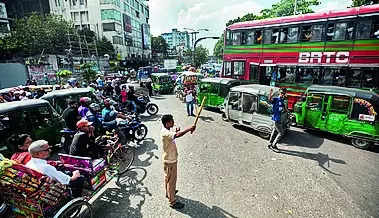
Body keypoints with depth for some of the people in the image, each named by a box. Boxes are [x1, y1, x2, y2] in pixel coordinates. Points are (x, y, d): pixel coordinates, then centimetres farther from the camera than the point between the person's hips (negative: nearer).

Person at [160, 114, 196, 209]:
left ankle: (168, 192, 48)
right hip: (170, 161, -10)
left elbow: (173, 136, 21)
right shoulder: (165, 133, -30)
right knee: (171, 180, 5)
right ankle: (172, 202, 20)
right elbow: (177, 135, -47)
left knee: (168, 178, 27)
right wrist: (189, 129, -41)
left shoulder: (167, 131, 1)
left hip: (170, 159, 10)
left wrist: (176, 132, 5)